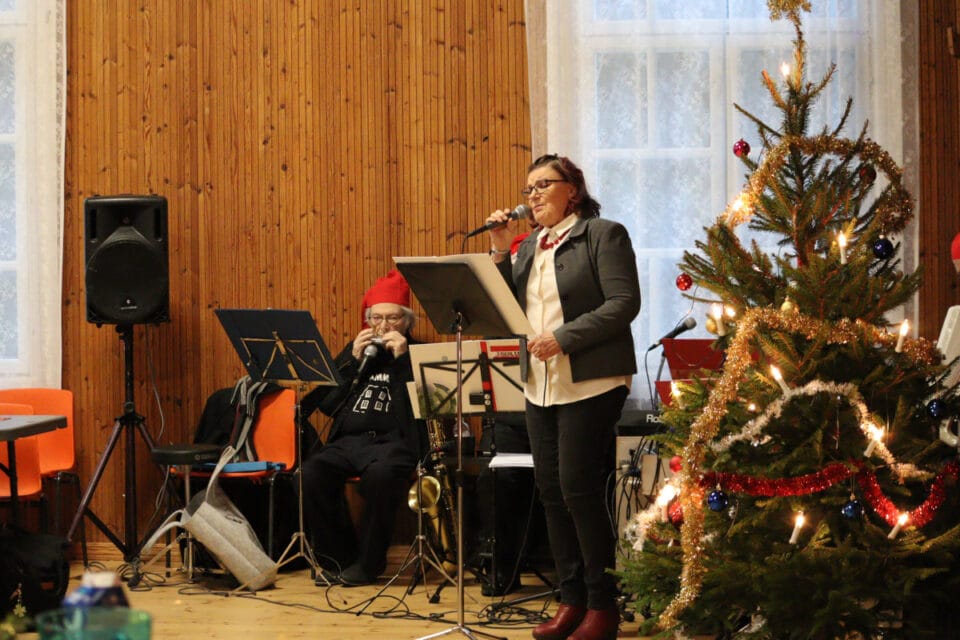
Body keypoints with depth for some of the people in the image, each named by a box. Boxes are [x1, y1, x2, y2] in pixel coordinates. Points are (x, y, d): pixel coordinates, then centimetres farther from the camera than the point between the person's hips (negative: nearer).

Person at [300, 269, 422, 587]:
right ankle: (338, 556, -11)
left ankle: (369, 561, -19)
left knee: (380, 474, -38)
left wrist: (402, 359, -9)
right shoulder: (355, 349, 23)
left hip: (393, 441, -4)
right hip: (348, 440, 4)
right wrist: (353, 362, 4)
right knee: (311, 472, -26)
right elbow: (325, 403, 13)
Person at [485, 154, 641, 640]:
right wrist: (500, 253, 1)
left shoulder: (604, 235, -4)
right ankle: (571, 599, 17)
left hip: (591, 384, -7)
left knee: (579, 490, -8)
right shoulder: (529, 245, 16)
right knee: (550, 491, 7)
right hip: (540, 386, 7)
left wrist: (563, 337, -19)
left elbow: (624, 303, -14)